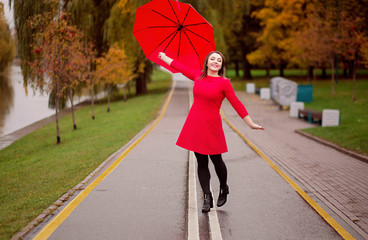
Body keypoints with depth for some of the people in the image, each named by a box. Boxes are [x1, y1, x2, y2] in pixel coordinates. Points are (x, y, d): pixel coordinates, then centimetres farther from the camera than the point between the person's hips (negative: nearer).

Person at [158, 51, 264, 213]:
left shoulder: (224, 83, -5)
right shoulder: (198, 76, 6)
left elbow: (236, 104, -5)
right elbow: (180, 67, 21)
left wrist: (250, 124, -8)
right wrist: (164, 57, 33)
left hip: (211, 126, -3)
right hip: (195, 124, 3)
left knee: (216, 160, 4)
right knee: (201, 162, 5)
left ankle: (224, 189, 33)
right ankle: (207, 198, 12)